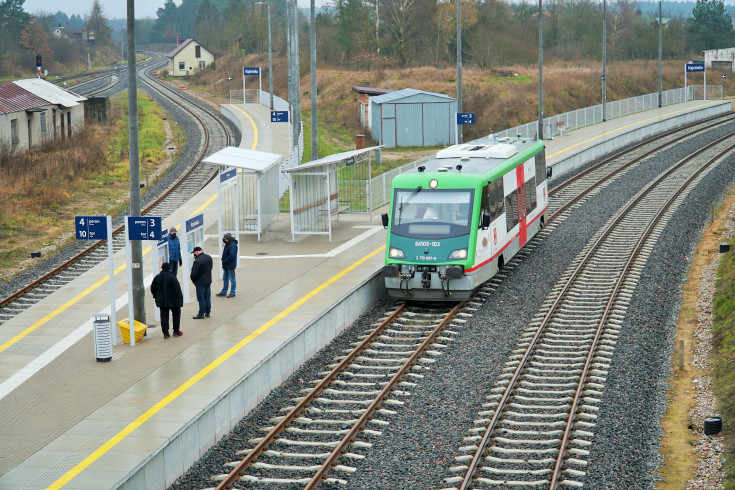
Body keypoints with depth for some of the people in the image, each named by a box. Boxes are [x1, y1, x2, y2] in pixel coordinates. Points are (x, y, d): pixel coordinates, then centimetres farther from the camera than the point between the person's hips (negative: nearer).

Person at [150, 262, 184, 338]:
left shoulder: (157, 277, 0)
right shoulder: (172, 277, -16)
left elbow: (153, 289, 8)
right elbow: (177, 288, -16)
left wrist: (156, 296, 20)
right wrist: (180, 297, -4)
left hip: (162, 301, 4)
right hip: (173, 300, -4)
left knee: (164, 316, 7)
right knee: (176, 314, 13)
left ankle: (165, 333, 3)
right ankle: (176, 331, 15)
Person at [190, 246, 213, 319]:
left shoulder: (197, 261, -23)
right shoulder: (209, 258, 2)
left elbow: (194, 273, -19)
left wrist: (193, 280, -1)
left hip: (200, 282, -8)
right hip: (208, 281, 8)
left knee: (201, 298, 1)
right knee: (207, 297, 14)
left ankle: (201, 314, 6)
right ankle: (207, 313, 21)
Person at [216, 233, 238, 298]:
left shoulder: (232, 245, -19)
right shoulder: (228, 244, 11)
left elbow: (232, 256, -25)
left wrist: (224, 261, -18)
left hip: (230, 265, -10)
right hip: (226, 265, 10)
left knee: (232, 279, 0)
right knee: (225, 278, 16)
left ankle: (232, 293, 8)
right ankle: (224, 292, 25)